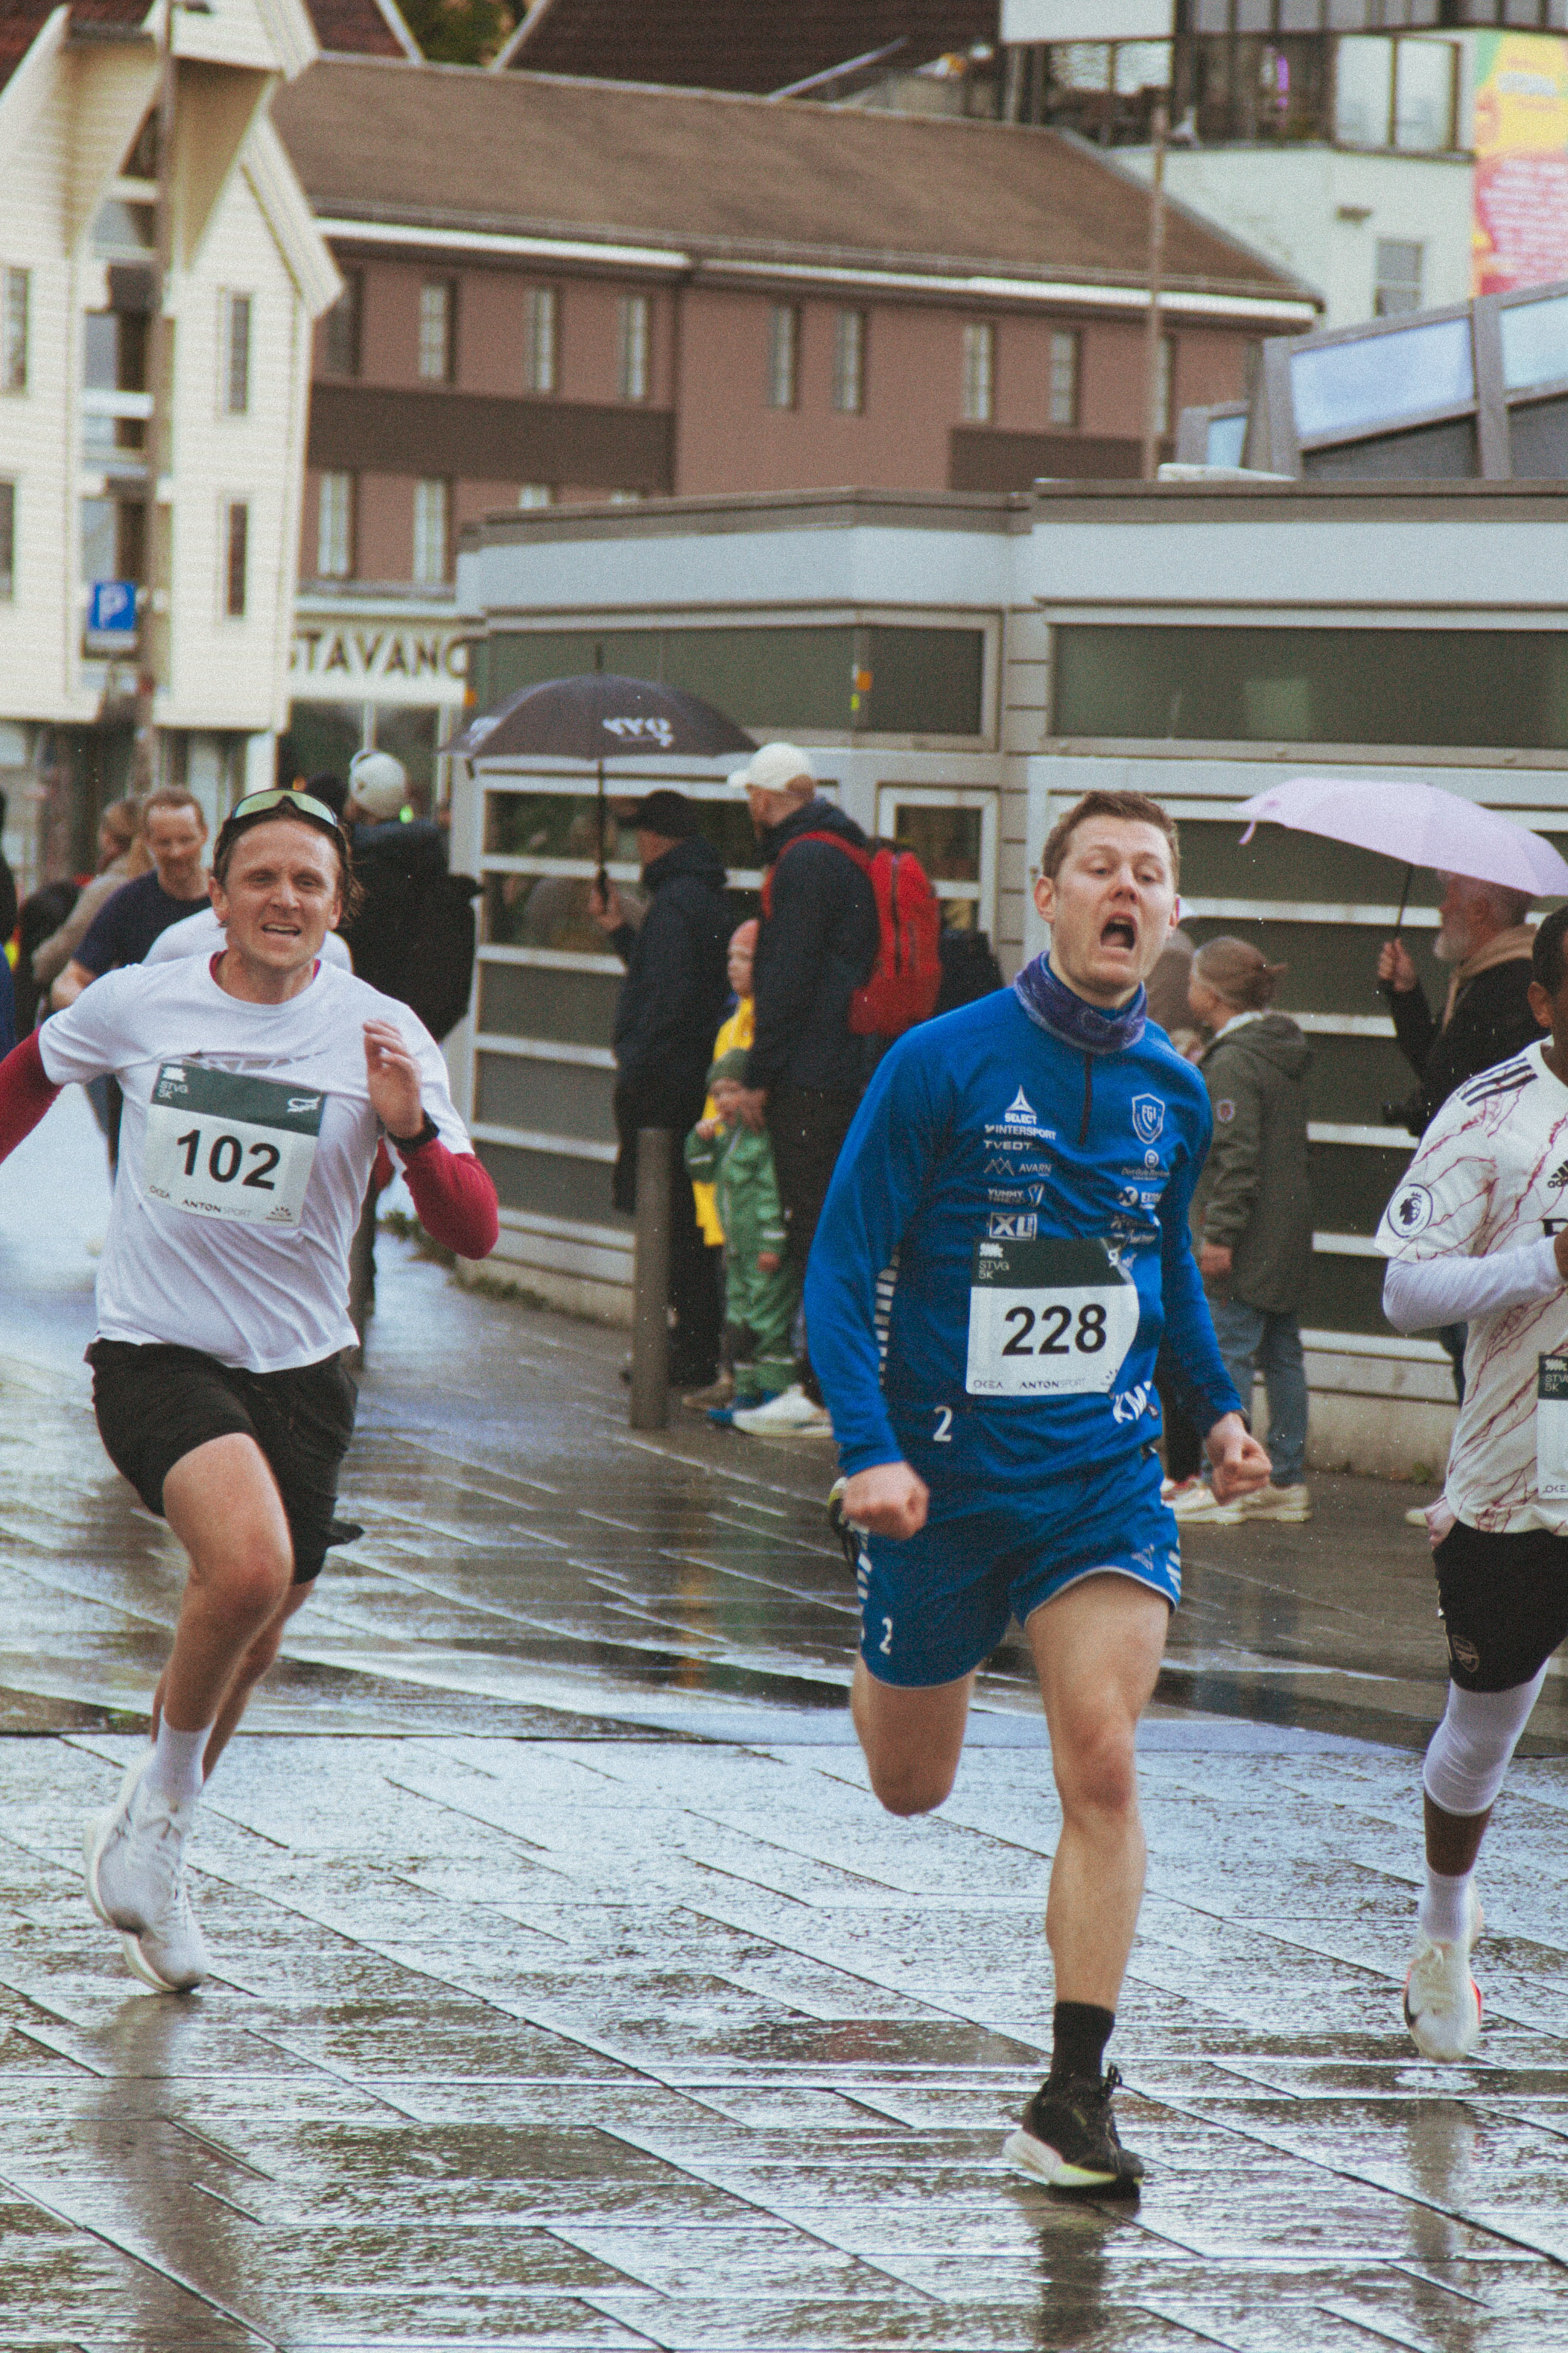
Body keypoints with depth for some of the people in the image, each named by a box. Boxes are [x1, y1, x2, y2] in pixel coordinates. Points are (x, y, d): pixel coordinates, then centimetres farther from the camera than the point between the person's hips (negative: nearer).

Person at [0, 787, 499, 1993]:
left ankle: (145, 1843, 39)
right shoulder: (135, 1005, -3)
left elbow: (474, 1231, -10)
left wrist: (411, 1128, -27)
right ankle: (163, 1800, -5)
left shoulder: (383, 1038, -5)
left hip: (297, 1370, 3)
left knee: (248, 1638, 13)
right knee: (248, 1563, -28)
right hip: (154, 1352, -3)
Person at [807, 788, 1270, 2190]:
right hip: (944, 1476, -2)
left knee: (1103, 1769, -16)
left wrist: (1219, 1405, 10)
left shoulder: (1175, 1095, 4)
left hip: (1106, 1479, 2)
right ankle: (892, 1645, 52)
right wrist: (869, 1451, -22)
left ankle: (1073, 2099, -10)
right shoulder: (943, 1064, -11)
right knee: (910, 1787, 13)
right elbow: (842, 1269, -11)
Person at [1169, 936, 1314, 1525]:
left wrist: (1220, 1233, -20)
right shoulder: (1284, 1053, 13)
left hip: (1248, 1236, -9)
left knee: (1229, 1354, -5)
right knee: (1282, 1353, 12)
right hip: (1289, 1231, 9)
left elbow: (1236, 1155, -20)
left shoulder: (1233, 1062, -16)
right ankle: (1287, 1480, 15)